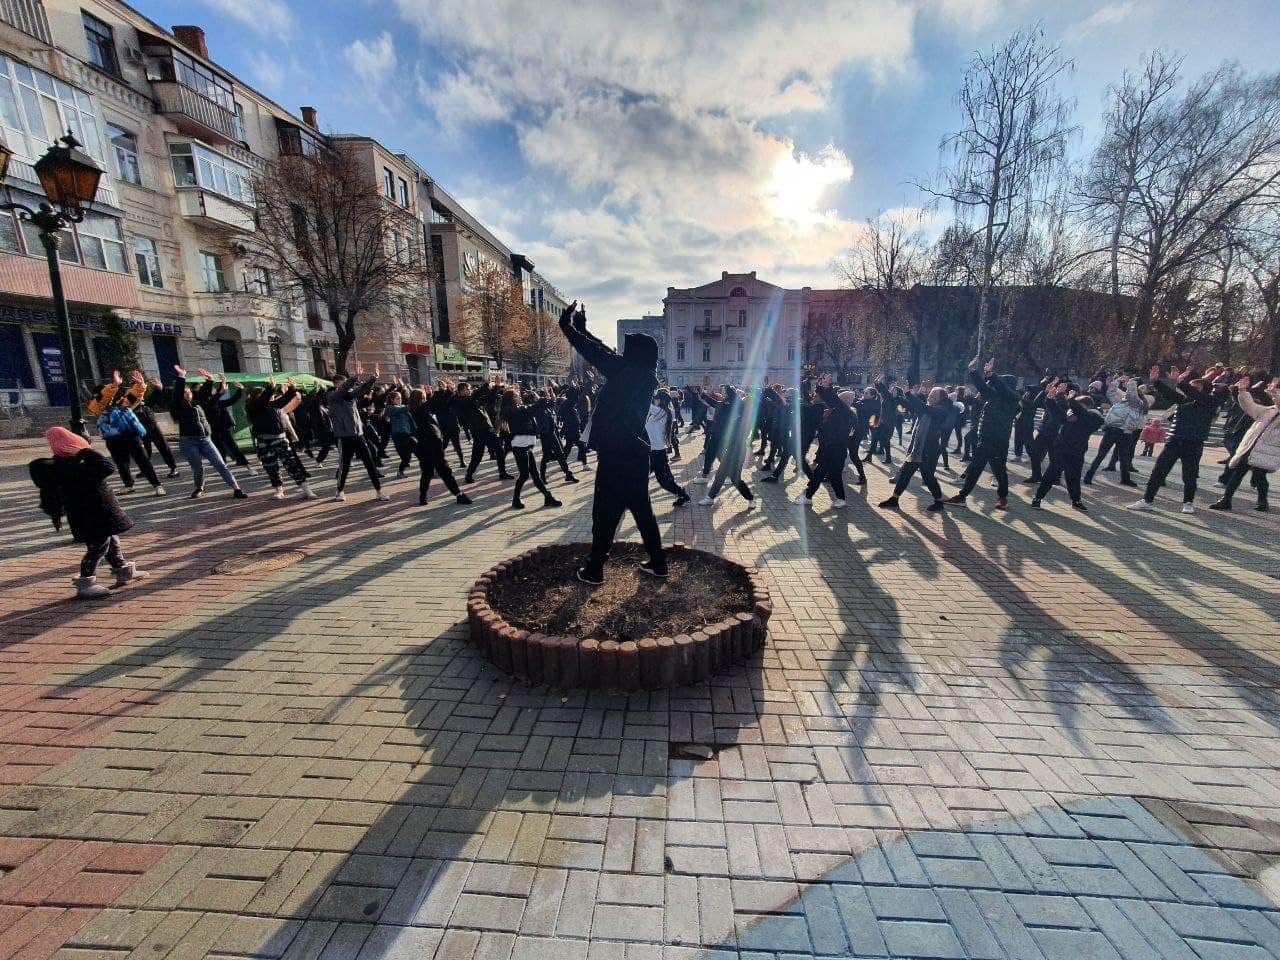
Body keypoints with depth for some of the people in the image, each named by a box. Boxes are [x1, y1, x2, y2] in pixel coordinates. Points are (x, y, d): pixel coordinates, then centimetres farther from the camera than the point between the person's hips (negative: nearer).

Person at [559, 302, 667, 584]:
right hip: (636, 452, 8)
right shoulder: (646, 376, 9)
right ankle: (658, 562, 22)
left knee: (605, 513, 2)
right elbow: (606, 353, 17)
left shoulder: (626, 371, -12)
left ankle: (594, 569, 13)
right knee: (642, 509, 15)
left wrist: (567, 325, 8)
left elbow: (598, 354, -8)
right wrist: (581, 327, 23)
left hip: (616, 455, -8)